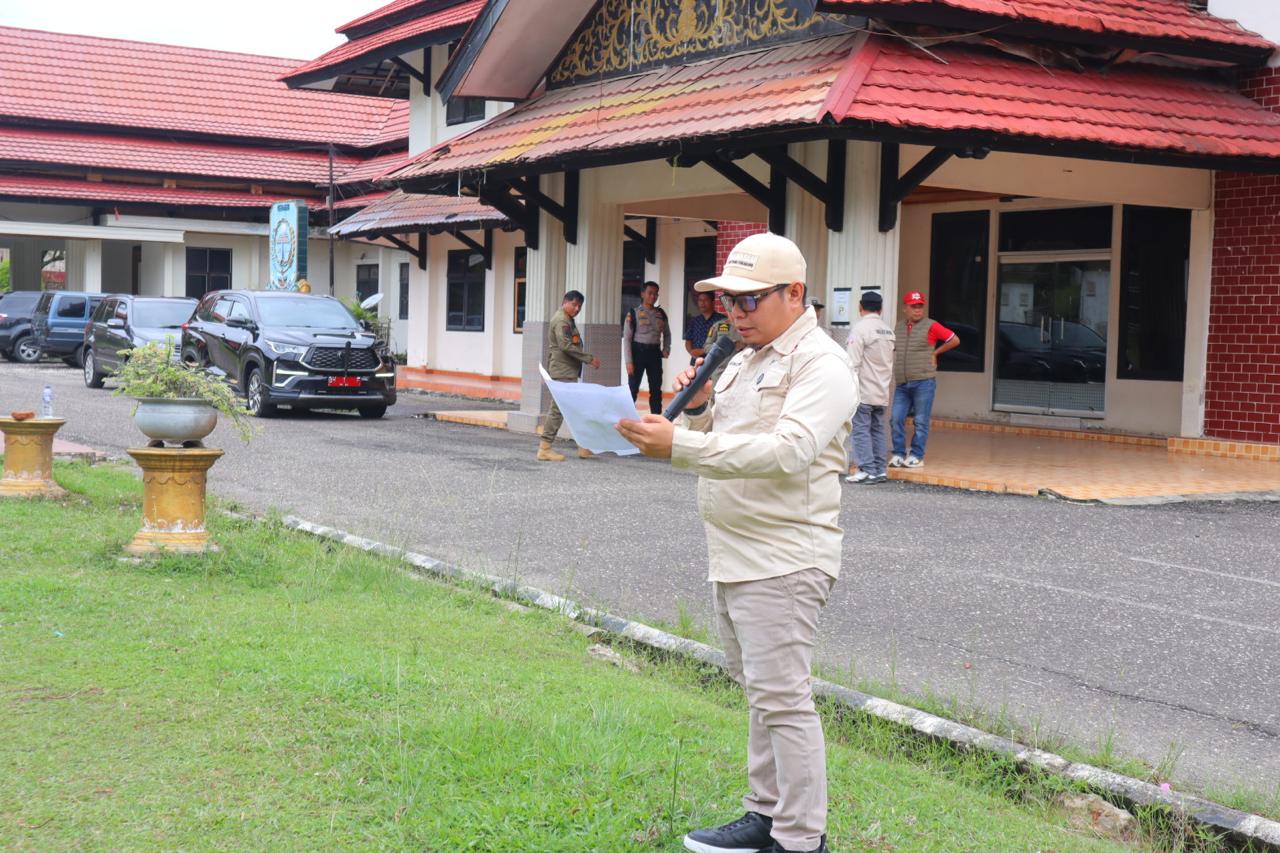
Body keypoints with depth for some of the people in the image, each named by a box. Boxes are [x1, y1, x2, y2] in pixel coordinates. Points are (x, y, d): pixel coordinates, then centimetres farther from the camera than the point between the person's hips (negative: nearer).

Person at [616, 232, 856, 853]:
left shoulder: (819, 365, -13)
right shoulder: (744, 361, 17)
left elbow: (786, 451, -28)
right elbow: (716, 443, 22)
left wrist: (678, 446, -33)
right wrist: (697, 406, 0)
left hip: (782, 562, -9)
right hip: (732, 557, 9)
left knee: (781, 698, -8)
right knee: (759, 691, 16)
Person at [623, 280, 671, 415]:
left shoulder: (661, 314, 8)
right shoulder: (634, 313, -4)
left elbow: (667, 334, 22)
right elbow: (627, 338, -7)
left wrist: (666, 349, 4)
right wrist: (629, 361, -13)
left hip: (654, 353, 4)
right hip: (638, 351, -4)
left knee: (656, 389, 7)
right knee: (633, 389, -3)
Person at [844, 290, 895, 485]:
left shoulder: (860, 328, -12)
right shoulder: (888, 330, 11)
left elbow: (853, 363, -17)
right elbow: (890, 362, 16)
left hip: (863, 391, -7)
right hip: (882, 392, 7)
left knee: (861, 429, -5)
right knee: (878, 429, 11)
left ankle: (867, 470, -8)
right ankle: (880, 470, 11)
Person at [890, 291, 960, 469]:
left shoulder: (931, 326, -3)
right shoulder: (899, 327, 11)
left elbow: (955, 340, 1)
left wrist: (935, 352, 4)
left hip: (923, 382, -4)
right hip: (901, 383, 4)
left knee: (921, 422, 0)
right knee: (897, 419, 0)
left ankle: (917, 456, 6)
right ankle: (898, 454, 8)